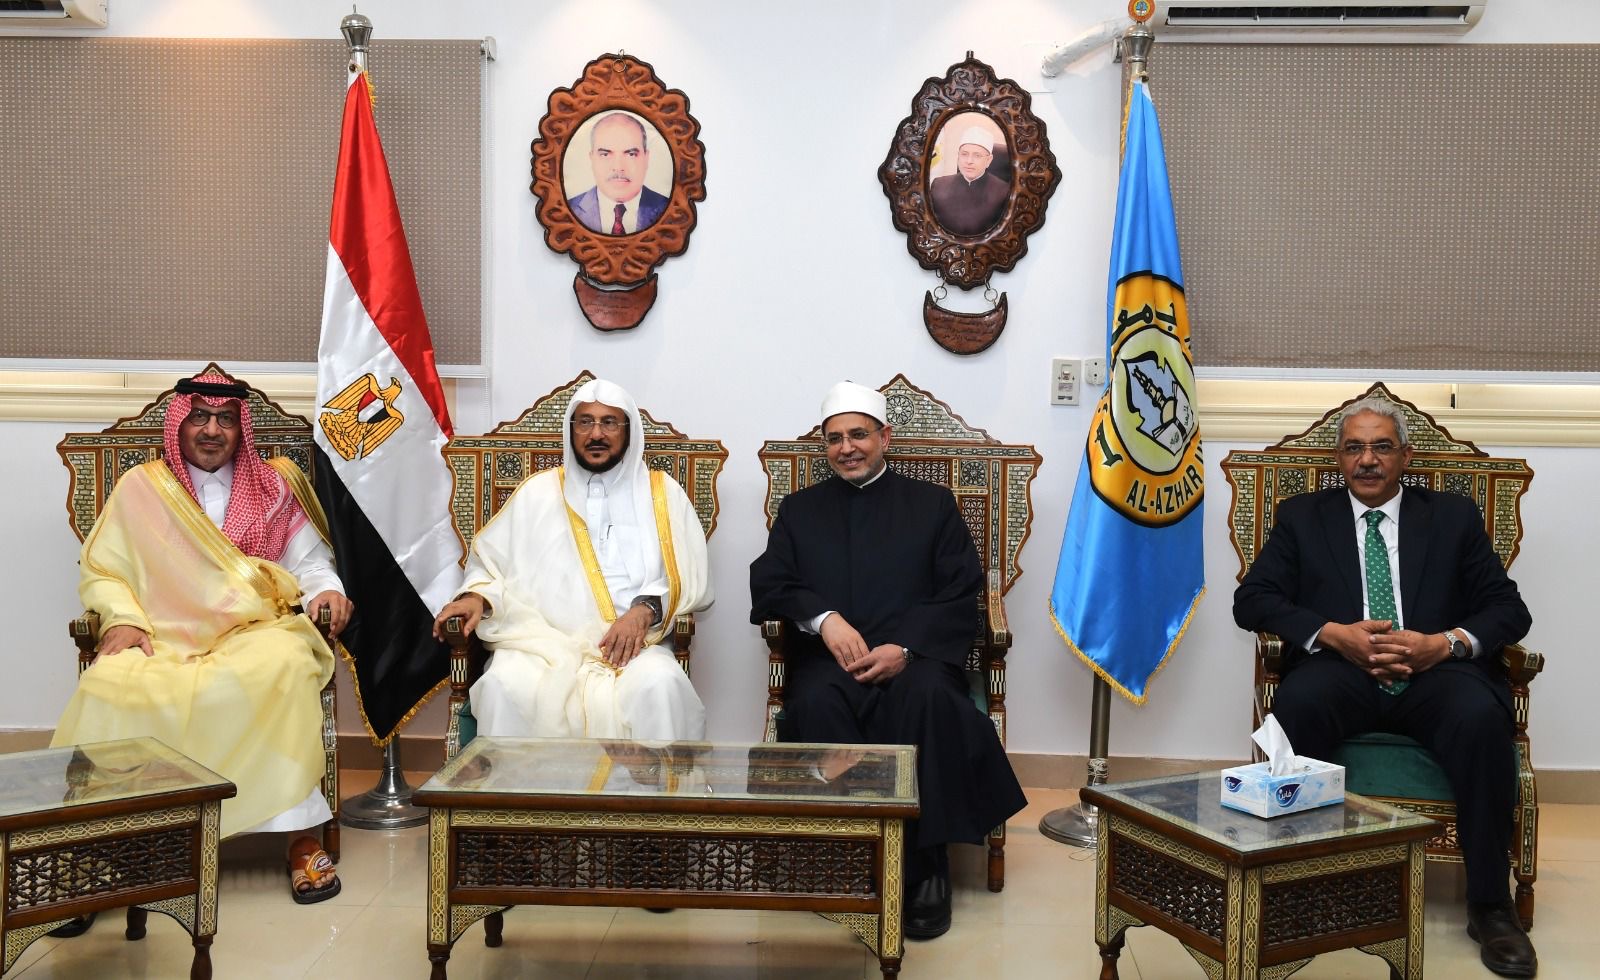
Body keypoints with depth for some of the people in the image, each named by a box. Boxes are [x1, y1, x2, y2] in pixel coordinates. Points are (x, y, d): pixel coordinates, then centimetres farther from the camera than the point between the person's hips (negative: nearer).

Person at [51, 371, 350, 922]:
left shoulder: (272, 487, 16)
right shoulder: (140, 487, 14)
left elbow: (311, 563, 15)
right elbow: (99, 569, 13)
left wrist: (326, 589, -8)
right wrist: (121, 618, -7)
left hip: (256, 632, 0)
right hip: (163, 641, 1)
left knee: (284, 667, -36)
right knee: (110, 686, -33)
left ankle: (301, 834, -30)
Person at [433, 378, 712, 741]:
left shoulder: (662, 493, 13)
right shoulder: (539, 491, 17)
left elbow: (690, 578, 5)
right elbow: (489, 560, 19)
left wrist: (645, 610, -13)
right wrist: (476, 596, -4)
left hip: (632, 643, -1)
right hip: (544, 640, 1)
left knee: (660, 685, -33)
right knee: (503, 686, -30)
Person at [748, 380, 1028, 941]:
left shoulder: (932, 504, 16)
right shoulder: (800, 508, 21)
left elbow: (960, 596, 6)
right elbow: (769, 584, 8)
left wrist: (905, 648, -12)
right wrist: (824, 618, -13)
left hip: (913, 656, -1)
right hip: (829, 657, 1)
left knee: (929, 698, -34)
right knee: (815, 702, -33)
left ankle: (926, 866, -23)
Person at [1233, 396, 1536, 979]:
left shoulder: (1454, 517, 18)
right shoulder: (1301, 517, 15)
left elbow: (1508, 608, 10)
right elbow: (1251, 600, 4)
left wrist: (1446, 642, -12)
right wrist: (1332, 633, -13)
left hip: (1434, 672, 1)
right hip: (1340, 669, -1)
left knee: (1480, 716, -33)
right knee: (1295, 704, -34)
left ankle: (1490, 904, -17)